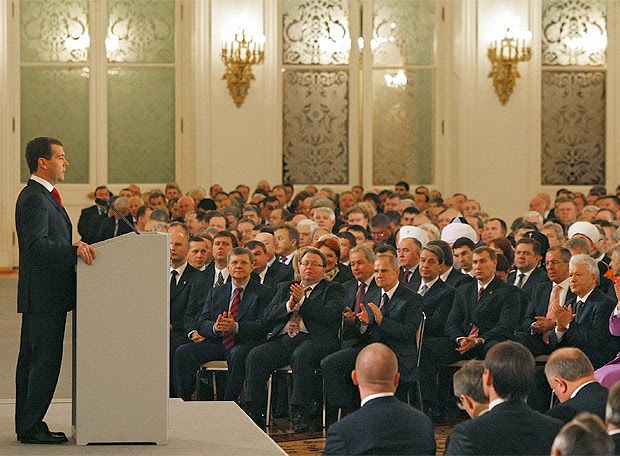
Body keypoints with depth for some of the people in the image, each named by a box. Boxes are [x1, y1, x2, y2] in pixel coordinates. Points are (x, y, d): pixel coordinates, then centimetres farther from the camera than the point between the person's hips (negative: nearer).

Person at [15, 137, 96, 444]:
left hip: (42, 295, 11)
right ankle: (31, 427, -4)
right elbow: (35, 244, -27)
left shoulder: (42, 196, 18)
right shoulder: (34, 199, -16)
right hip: (44, 295, -11)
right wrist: (74, 250, -35)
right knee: (45, 359, -8)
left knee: (32, 359, 12)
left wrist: (75, 251, 13)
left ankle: (27, 425, 17)